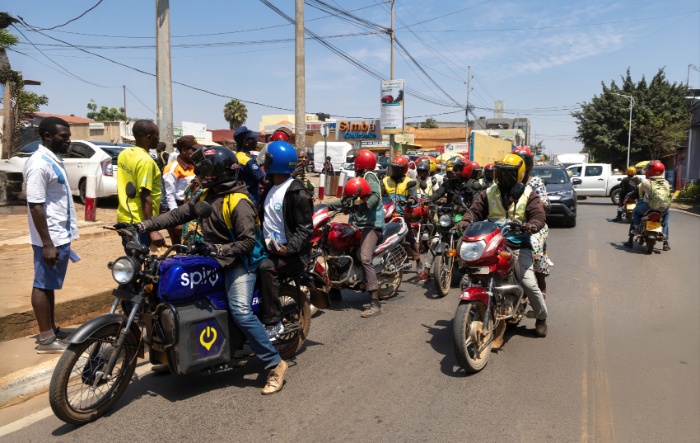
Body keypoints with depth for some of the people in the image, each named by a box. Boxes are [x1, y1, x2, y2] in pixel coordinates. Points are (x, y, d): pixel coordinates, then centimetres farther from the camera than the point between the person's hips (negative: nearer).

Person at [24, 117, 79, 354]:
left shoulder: (54, 160, 12)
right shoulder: (39, 164, -18)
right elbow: (36, 206, -22)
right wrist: (47, 244, -23)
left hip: (61, 235, 9)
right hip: (51, 238, -9)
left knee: (50, 285, 16)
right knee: (43, 286, 0)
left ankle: (52, 329, 27)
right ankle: (46, 339, 8)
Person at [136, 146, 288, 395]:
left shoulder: (238, 203, -16)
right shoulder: (206, 197, 9)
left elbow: (247, 242, -21)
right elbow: (177, 215, 6)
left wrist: (218, 249, -27)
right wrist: (142, 226, -2)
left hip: (238, 262, -9)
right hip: (213, 260, 9)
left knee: (241, 311, -24)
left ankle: (275, 364, -15)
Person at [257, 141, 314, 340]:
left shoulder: (297, 193, -13)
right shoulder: (270, 187, 13)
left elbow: (306, 229, -16)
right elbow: (260, 215, 20)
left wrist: (289, 248, -30)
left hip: (291, 253, -9)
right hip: (269, 248, 9)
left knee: (267, 268, -33)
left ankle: (273, 323, -25)